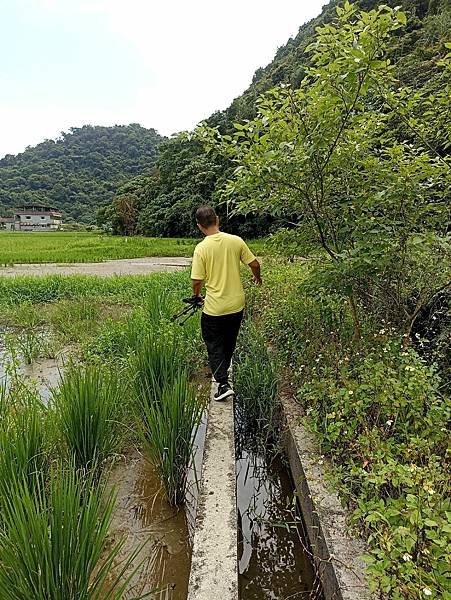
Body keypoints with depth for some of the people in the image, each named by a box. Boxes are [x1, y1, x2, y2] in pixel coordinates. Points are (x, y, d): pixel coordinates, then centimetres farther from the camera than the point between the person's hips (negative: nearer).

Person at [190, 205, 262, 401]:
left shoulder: (201, 248, -16)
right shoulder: (236, 241, -7)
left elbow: (197, 280, -15)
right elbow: (254, 264, -1)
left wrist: (196, 296, 6)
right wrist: (257, 277, 21)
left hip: (214, 308, -4)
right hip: (236, 304, 4)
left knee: (214, 345, 12)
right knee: (229, 342, 24)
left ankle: (223, 384, 5)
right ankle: (223, 372, 44)